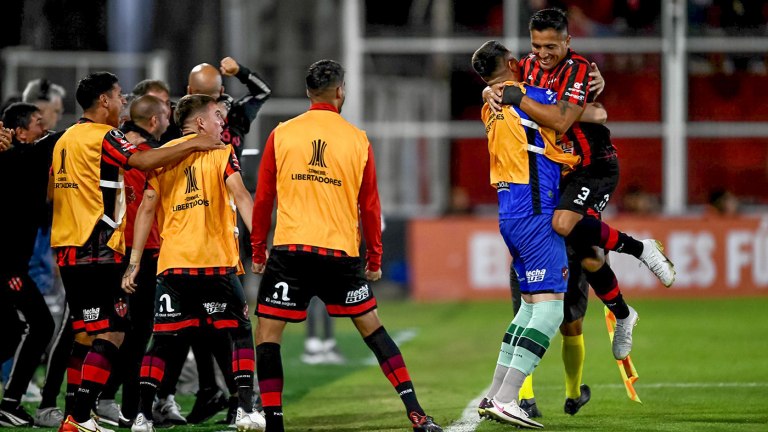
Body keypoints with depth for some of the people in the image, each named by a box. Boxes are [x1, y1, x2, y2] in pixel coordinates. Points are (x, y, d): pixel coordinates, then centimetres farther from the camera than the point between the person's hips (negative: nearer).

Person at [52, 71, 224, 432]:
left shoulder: (65, 140, 17)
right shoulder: (102, 136, -10)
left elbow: (53, 193, 24)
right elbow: (142, 161, -24)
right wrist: (193, 145, -18)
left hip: (67, 250, 9)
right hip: (98, 252, -9)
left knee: (85, 333, 14)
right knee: (111, 333, -10)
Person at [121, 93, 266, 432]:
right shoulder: (221, 153, 3)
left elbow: (147, 209, 7)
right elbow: (240, 196, -10)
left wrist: (134, 263, 7)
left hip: (172, 264, 3)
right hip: (217, 263, -3)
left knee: (163, 340, 6)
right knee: (240, 331, 10)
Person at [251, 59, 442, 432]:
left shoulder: (280, 135, 4)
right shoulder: (358, 140, 5)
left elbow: (262, 199, 7)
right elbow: (370, 206, 9)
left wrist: (258, 250, 17)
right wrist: (375, 258, 19)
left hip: (290, 250, -2)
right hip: (342, 252, 2)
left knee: (267, 334, 5)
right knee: (372, 328, 15)